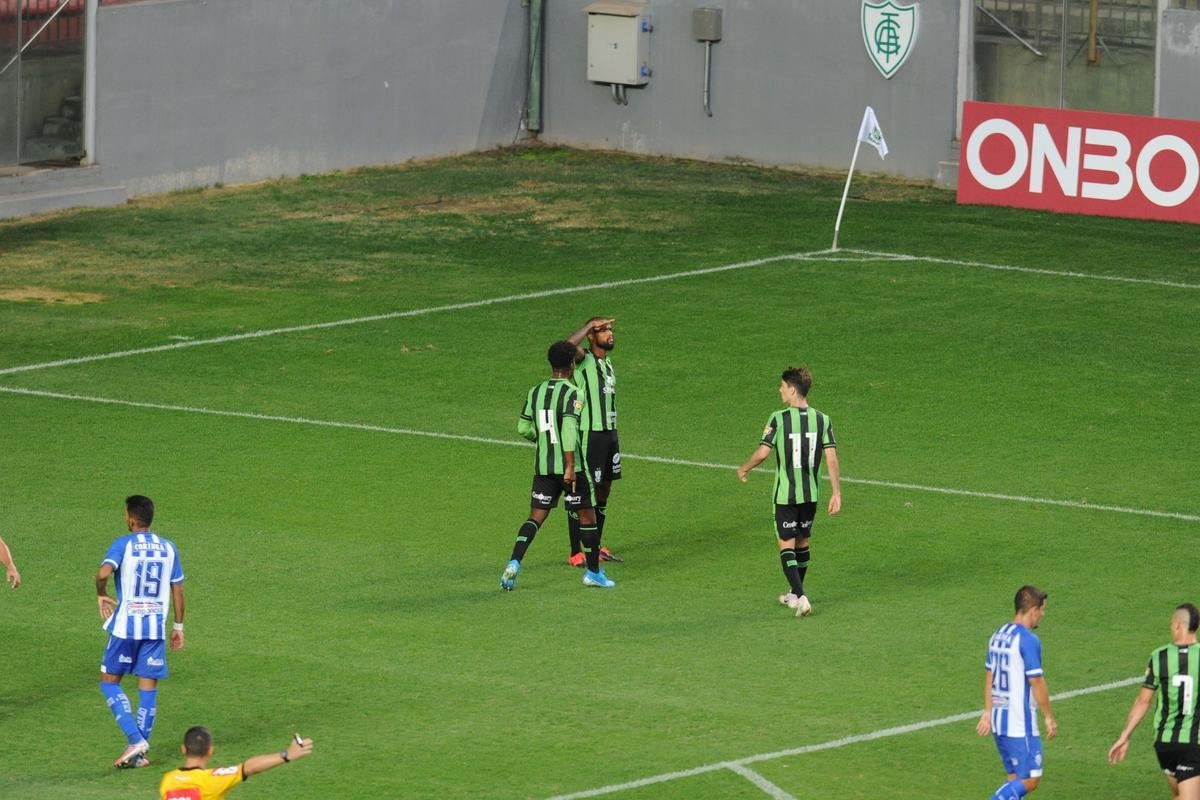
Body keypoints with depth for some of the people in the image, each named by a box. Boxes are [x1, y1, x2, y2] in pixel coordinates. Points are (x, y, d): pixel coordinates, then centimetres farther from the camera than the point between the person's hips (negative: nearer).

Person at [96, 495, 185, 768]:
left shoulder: (123, 545, -7)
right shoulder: (168, 548, 7)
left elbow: (104, 573, -24)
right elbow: (177, 590, 10)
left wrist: (101, 595, -4)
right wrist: (178, 626, 18)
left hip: (126, 625, -4)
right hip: (156, 628, 4)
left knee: (109, 682, 9)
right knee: (148, 688, 7)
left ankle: (135, 740, -7)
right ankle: (141, 754, 6)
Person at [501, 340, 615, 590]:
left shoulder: (535, 392, 7)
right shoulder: (572, 394, -12)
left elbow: (523, 428, 12)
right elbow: (569, 429, -22)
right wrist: (570, 467, -24)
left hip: (542, 466, 5)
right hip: (568, 466, -5)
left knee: (536, 517, 7)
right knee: (587, 516, 9)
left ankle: (514, 563, -13)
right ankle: (593, 572, 16)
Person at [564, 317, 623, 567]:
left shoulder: (608, 364, 17)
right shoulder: (583, 359, -9)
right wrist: (590, 326, -23)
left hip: (610, 432, 9)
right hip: (590, 434, -9)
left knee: (604, 490, 13)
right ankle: (576, 553, -1)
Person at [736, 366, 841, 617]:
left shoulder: (779, 419, -13)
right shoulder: (822, 420, -2)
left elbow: (762, 453, -16)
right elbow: (831, 459, -6)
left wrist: (743, 469, 4)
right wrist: (836, 494, -3)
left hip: (785, 495, -4)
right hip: (811, 494, 4)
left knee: (787, 546, -1)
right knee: (802, 543, 18)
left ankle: (801, 598, -15)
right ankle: (795, 594, 32)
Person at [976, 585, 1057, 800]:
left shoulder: (998, 636, 10)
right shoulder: (1028, 640, -15)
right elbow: (1036, 682, -15)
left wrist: (988, 712, 20)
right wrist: (1049, 717, -7)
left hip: (998, 720, 9)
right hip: (1021, 724, -9)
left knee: (1016, 779, 13)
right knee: (1029, 780, -6)